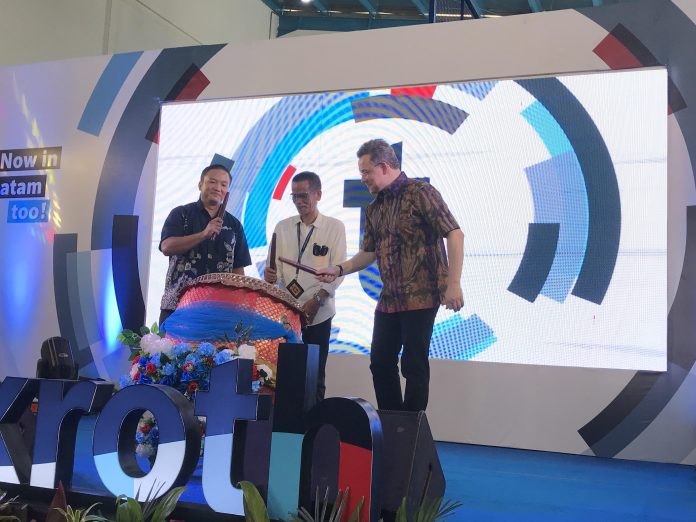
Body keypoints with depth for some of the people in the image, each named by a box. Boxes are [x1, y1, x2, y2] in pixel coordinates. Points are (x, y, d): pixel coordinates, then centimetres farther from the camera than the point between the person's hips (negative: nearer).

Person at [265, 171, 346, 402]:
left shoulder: (335, 227, 2)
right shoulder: (283, 227, 11)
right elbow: (275, 266, 10)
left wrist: (316, 300, -15)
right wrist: (270, 275, -13)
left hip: (318, 311, -2)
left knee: (315, 373, 4)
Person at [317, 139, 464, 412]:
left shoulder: (420, 192, -9)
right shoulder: (374, 208, 14)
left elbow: (454, 234, -14)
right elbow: (369, 252, 21)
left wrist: (453, 283, -20)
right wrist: (339, 269, 6)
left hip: (420, 297, -8)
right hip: (389, 299, 8)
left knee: (413, 365, -3)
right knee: (381, 362, 10)